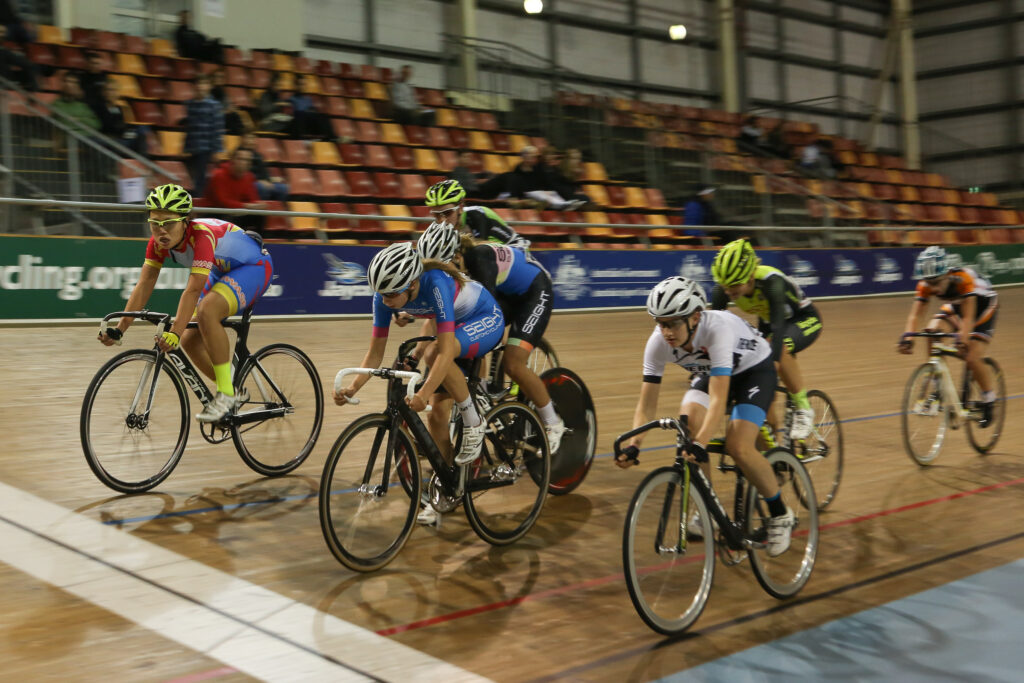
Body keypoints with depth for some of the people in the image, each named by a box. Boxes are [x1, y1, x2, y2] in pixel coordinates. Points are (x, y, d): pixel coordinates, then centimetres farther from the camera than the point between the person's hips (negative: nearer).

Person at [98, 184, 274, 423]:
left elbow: (192, 291, -42)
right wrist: (119, 328, -22)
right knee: (190, 341, -3)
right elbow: (144, 285, -15)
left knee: (206, 311, -34)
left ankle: (226, 393, -24)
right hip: (222, 272, 8)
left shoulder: (202, 235, -35)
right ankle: (233, 394, 18)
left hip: (254, 266, -8)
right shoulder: (158, 243, -13)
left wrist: (174, 333, -50)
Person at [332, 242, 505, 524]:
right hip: (456, 326, 7)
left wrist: (423, 393, -54)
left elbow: (445, 350, -43)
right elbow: (376, 352, -14)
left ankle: (474, 424, -15)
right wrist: (352, 388, -28)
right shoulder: (385, 296, -20)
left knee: (437, 351, -36)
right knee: (437, 407, -3)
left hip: (486, 320, -6)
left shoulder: (435, 284, -38)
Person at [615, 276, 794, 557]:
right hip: (710, 372, 5)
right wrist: (633, 445, -37)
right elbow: (646, 406, -22)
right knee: (688, 424, -24)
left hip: (755, 369, -5)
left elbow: (718, 398, -46)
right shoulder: (658, 343, -25)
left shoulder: (717, 328, -40)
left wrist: (700, 444, -58)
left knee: (738, 447, -24)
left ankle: (780, 514, 2)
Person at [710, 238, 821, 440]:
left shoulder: (770, 282, -38)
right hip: (767, 323, 6)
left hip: (805, 319, -6)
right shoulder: (724, 289, -24)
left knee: (780, 349, -37)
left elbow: (779, 327, -46)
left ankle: (803, 409, -17)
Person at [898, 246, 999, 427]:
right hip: (955, 305, 5)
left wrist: (963, 340, -57)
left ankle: (989, 402, 7)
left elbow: (968, 317, -42)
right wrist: (907, 337, -47)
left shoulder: (963, 278, -39)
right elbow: (915, 314, -29)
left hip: (983, 305, -5)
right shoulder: (926, 285, -25)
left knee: (973, 358, -17)